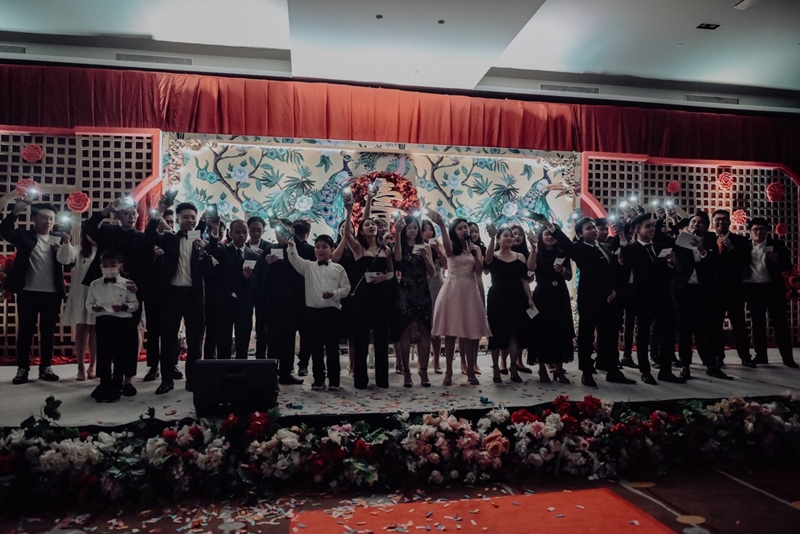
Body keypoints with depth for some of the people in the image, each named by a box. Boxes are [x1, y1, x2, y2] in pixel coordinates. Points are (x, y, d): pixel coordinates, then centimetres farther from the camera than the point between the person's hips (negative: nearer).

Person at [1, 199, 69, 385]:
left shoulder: (59, 240, 11)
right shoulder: (24, 235, 6)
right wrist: (16, 211, -29)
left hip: (52, 293, 2)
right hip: (28, 291, -1)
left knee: (48, 331, 6)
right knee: (25, 331, 3)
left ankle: (45, 367, 14)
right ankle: (23, 368, 11)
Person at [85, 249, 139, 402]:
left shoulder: (126, 284, 2)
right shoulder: (94, 284, 9)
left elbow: (135, 304, 3)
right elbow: (88, 304, 12)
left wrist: (124, 306, -16)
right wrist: (93, 307, -10)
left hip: (123, 322, -1)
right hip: (103, 322, 2)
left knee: (120, 355, 3)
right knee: (103, 354, 4)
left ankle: (117, 385, 14)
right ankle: (105, 385, 15)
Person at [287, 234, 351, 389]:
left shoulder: (338, 268, 3)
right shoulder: (308, 266, 8)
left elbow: (346, 288, 2)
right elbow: (295, 260, -8)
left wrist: (334, 294, -15)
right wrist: (291, 247, -26)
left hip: (332, 311, -2)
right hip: (313, 311, 2)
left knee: (332, 347, 4)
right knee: (315, 347, 8)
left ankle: (334, 379, 13)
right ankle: (318, 379, 18)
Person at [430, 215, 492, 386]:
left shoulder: (475, 248, 12)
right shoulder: (452, 247, 1)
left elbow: (479, 270, 3)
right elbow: (447, 246, -26)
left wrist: (475, 254, -11)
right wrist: (442, 225, -43)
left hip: (469, 291, 3)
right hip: (452, 290, -2)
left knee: (470, 331, 2)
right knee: (450, 331, -2)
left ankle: (470, 370, 14)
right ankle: (449, 371, 4)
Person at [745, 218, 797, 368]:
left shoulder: (777, 245, 4)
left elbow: (788, 266, 1)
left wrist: (777, 259, -18)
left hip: (773, 288, -1)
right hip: (753, 289, 1)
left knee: (780, 323, 0)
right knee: (757, 324, 7)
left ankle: (788, 358, 5)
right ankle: (761, 356, 14)